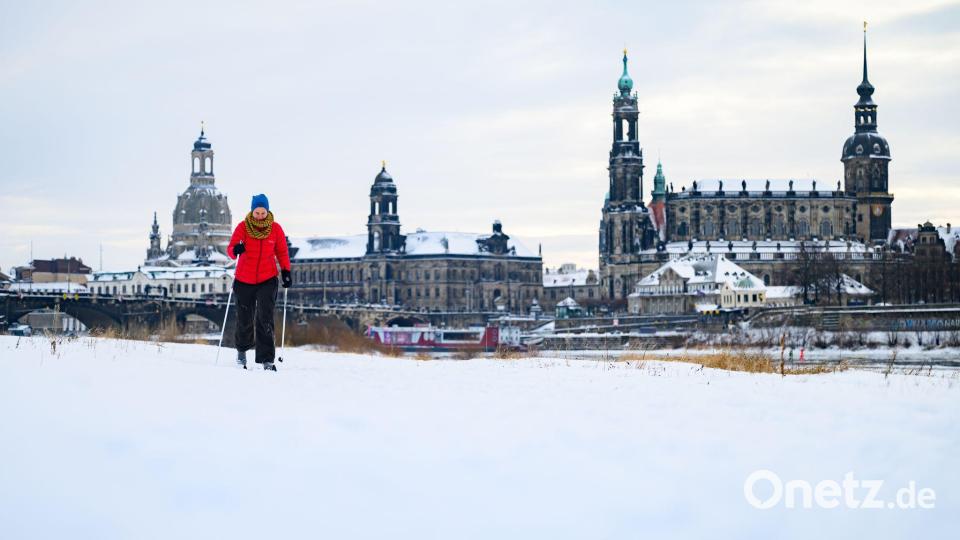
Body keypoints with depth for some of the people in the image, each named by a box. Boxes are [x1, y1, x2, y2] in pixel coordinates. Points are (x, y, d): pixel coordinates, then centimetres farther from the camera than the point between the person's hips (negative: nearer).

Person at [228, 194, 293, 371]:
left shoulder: (275, 228, -3)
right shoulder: (243, 227, -8)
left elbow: (282, 252, 7)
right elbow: (230, 249, -17)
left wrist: (286, 271, -4)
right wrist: (236, 250, -39)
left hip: (267, 281, 0)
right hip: (244, 281, 0)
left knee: (265, 320, -12)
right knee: (245, 320, 11)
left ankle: (267, 359, -13)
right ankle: (242, 350, 38)